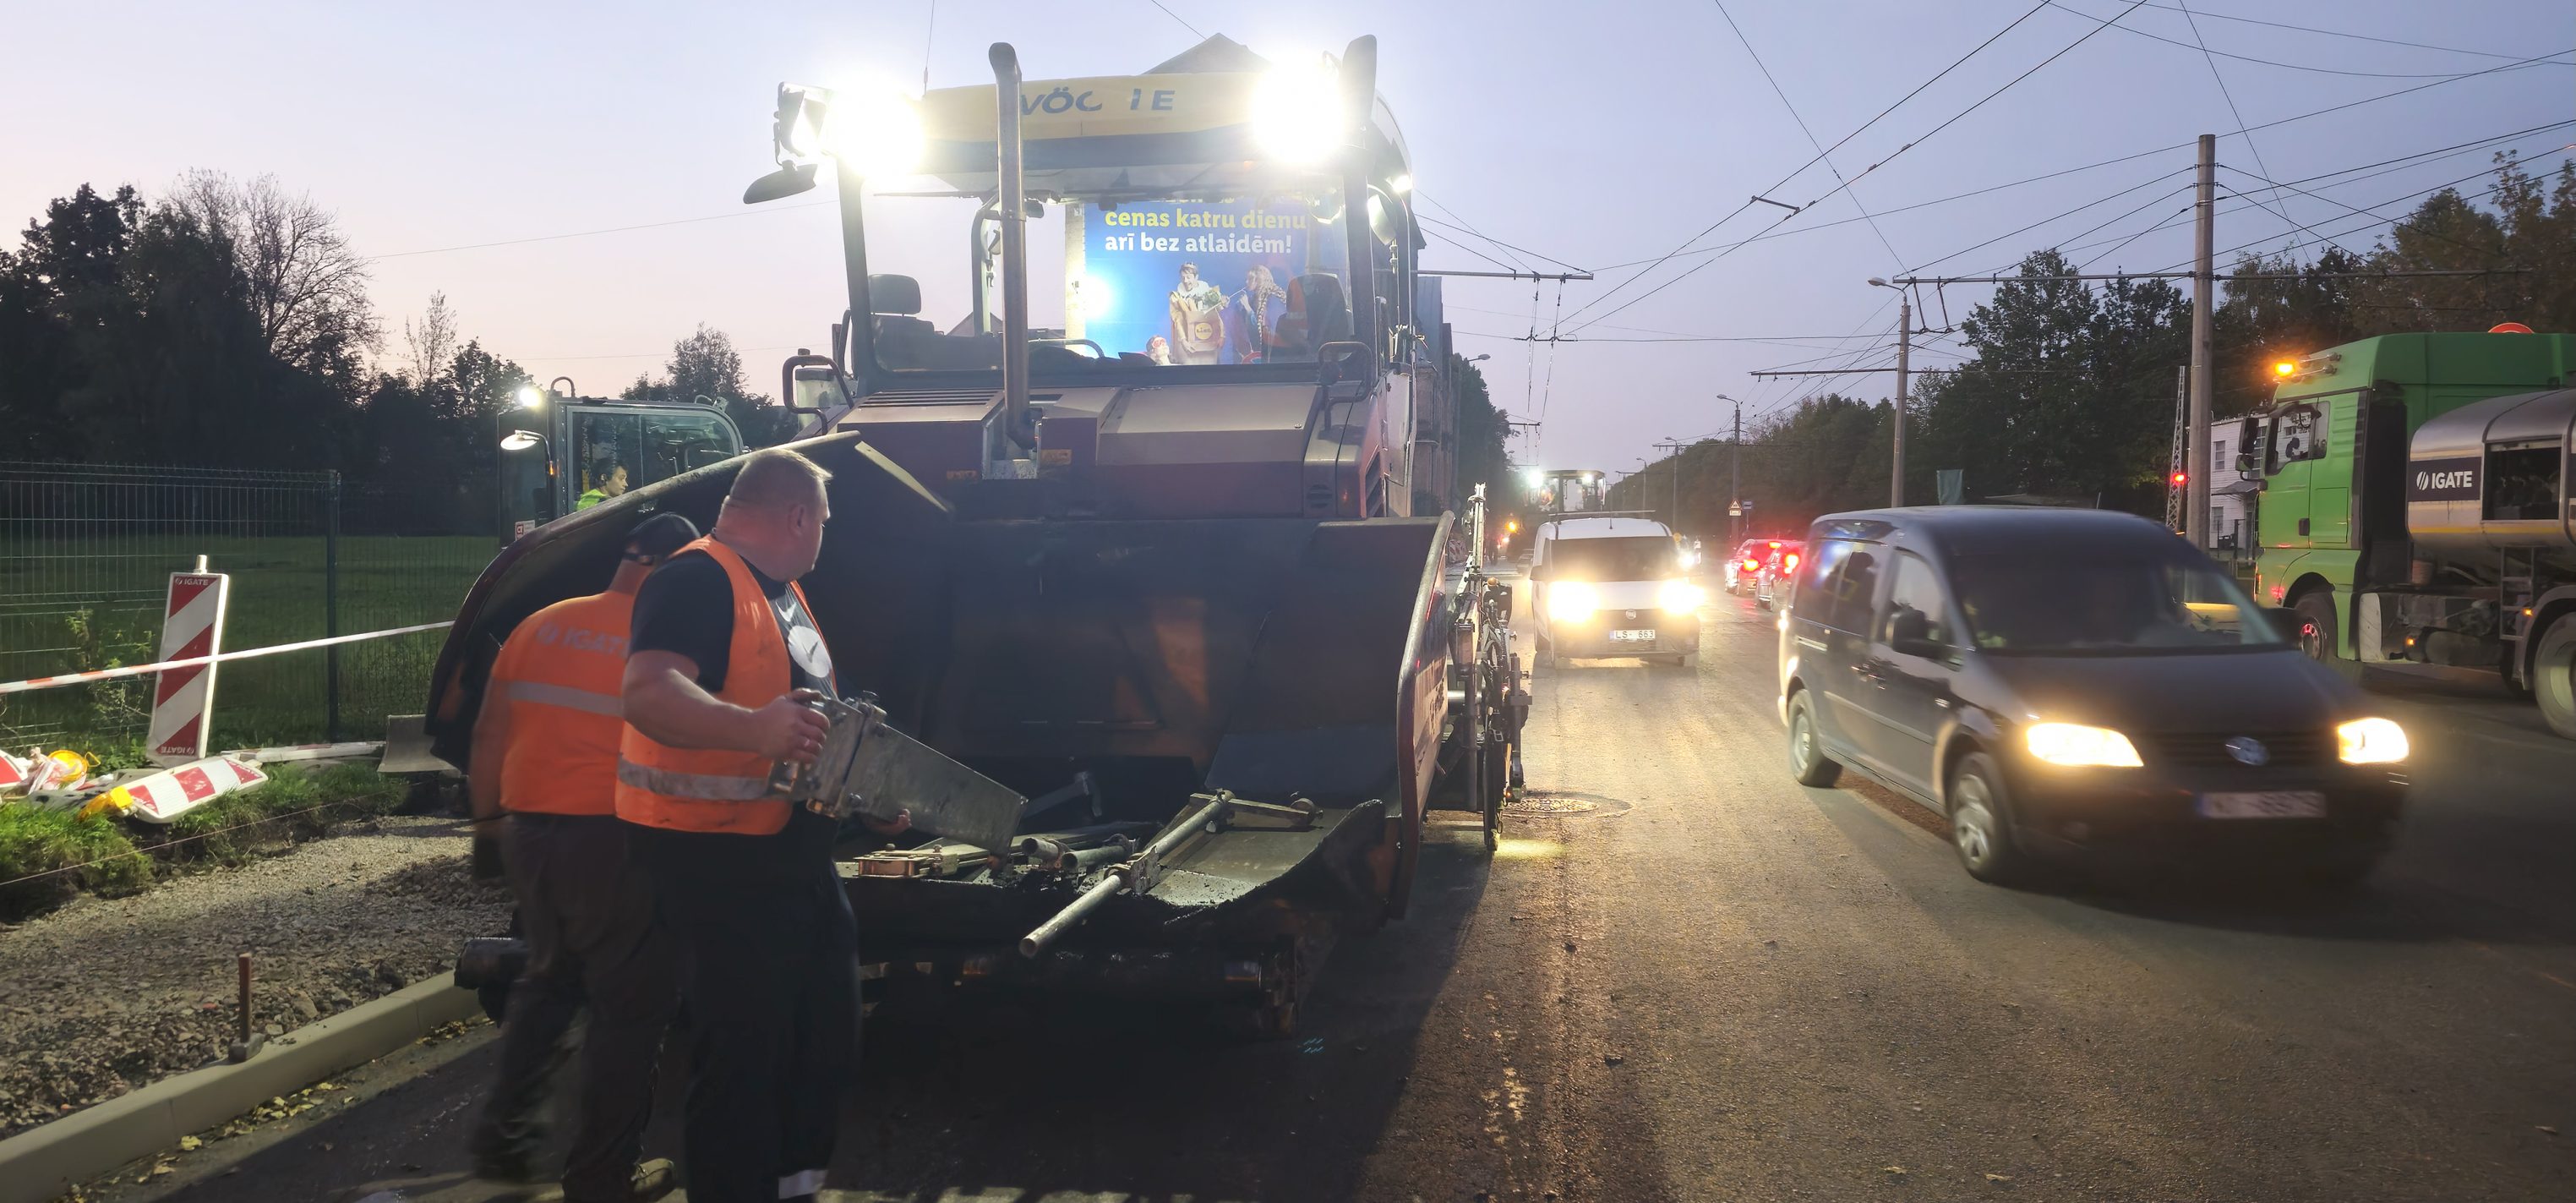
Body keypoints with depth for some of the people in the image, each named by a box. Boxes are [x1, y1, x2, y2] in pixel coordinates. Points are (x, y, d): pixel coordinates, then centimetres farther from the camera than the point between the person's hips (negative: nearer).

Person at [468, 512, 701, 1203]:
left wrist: (488, 813, 23)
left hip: (529, 831, 7)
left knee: (549, 980, 25)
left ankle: (505, 1138, 29)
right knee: (632, 1005, 6)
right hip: (609, 838, -6)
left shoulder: (541, 625, 7)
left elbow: (488, 736, 10)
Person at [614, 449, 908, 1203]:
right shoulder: (697, 581, -17)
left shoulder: (784, 593, 16)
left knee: (827, 1035, 17)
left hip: (797, 851, 10)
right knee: (742, 1053, -5)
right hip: (716, 857, -10)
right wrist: (753, 728, -49)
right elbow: (648, 693, -33)